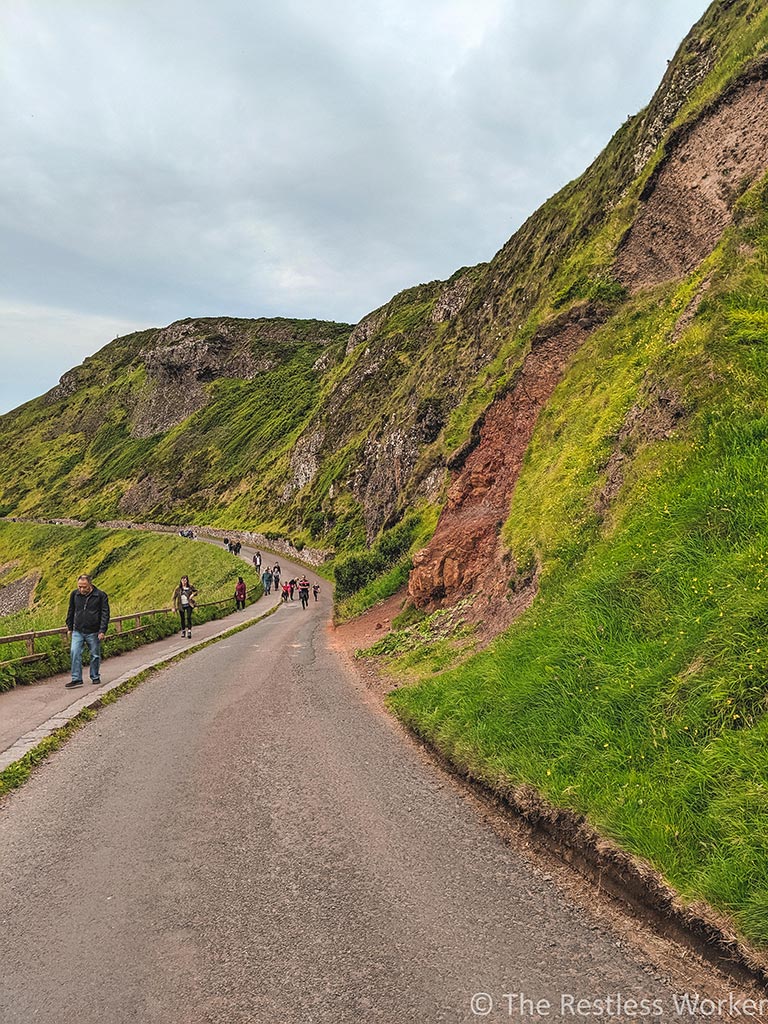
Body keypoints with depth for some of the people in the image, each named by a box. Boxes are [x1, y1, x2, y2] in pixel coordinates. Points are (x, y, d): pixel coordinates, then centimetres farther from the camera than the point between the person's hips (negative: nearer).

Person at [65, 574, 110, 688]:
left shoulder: (100, 595, -7)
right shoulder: (74, 594, 4)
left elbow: (105, 614, -5)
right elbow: (71, 612, 16)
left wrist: (102, 631, -11)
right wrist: (69, 628, 15)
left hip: (93, 632, -2)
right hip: (77, 631, 2)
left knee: (95, 655, 7)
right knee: (74, 653, -10)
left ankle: (95, 677, 22)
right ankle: (76, 679, -5)